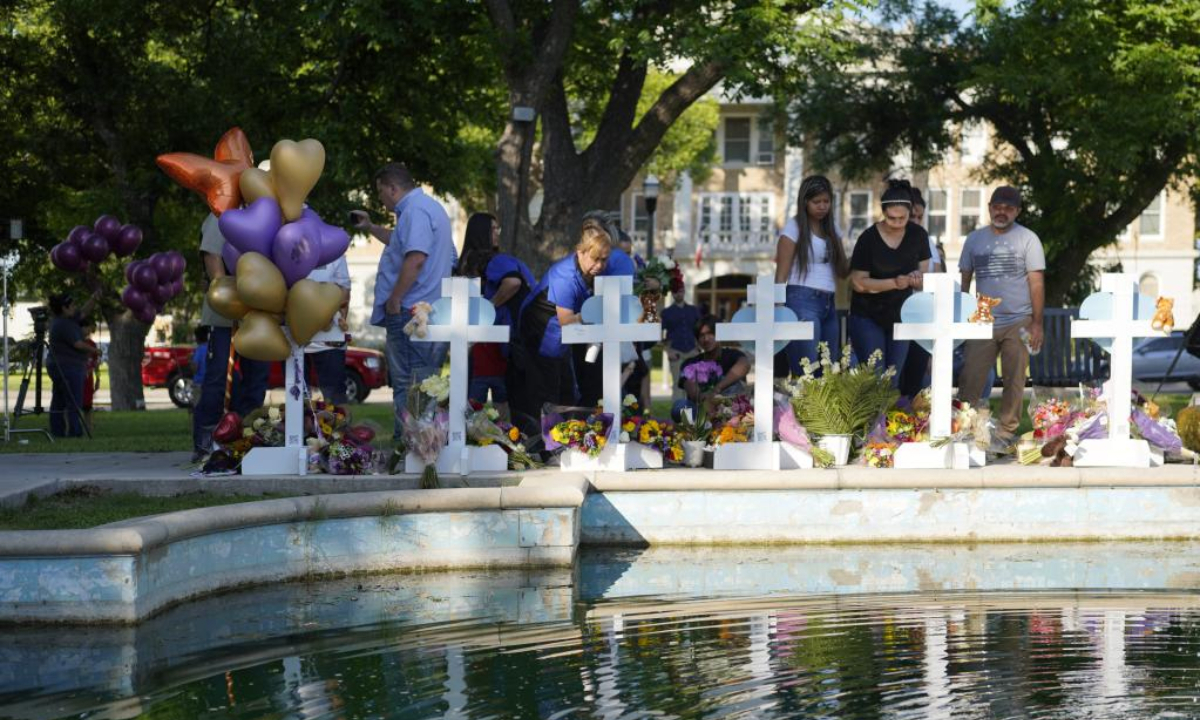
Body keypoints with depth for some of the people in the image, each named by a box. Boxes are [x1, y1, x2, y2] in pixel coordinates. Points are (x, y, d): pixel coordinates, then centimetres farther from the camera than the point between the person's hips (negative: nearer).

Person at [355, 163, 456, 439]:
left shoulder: (415, 211, -14)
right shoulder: (430, 207, 21)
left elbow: (416, 257, -28)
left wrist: (394, 298, -22)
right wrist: (371, 228, 38)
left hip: (410, 312, -11)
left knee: (407, 385, -9)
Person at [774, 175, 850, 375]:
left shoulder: (832, 230, 17)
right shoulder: (794, 227, 0)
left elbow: (843, 270, 13)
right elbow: (782, 273, -3)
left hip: (828, 304, 6)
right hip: (803, 300, -6)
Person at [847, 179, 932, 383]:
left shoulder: (918, 236, -2)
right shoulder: (869, 239, -14)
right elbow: (858, 282, -13)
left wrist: (918, 279, -20)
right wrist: (894, 283, -26)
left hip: (901, 315, 4)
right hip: (868, 317, -4)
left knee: (894, 380, 4)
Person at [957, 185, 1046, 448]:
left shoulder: (1027, 239, 1)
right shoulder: (975, 239, 10)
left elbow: (1037, 283, -2)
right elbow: (964, 280, 15)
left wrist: (1037, 323, -7)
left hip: (1018, 322, -2)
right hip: (982, 323, 2)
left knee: (1014, 381, 2)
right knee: (970, 379, -5)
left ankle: (1005, 431, 10)